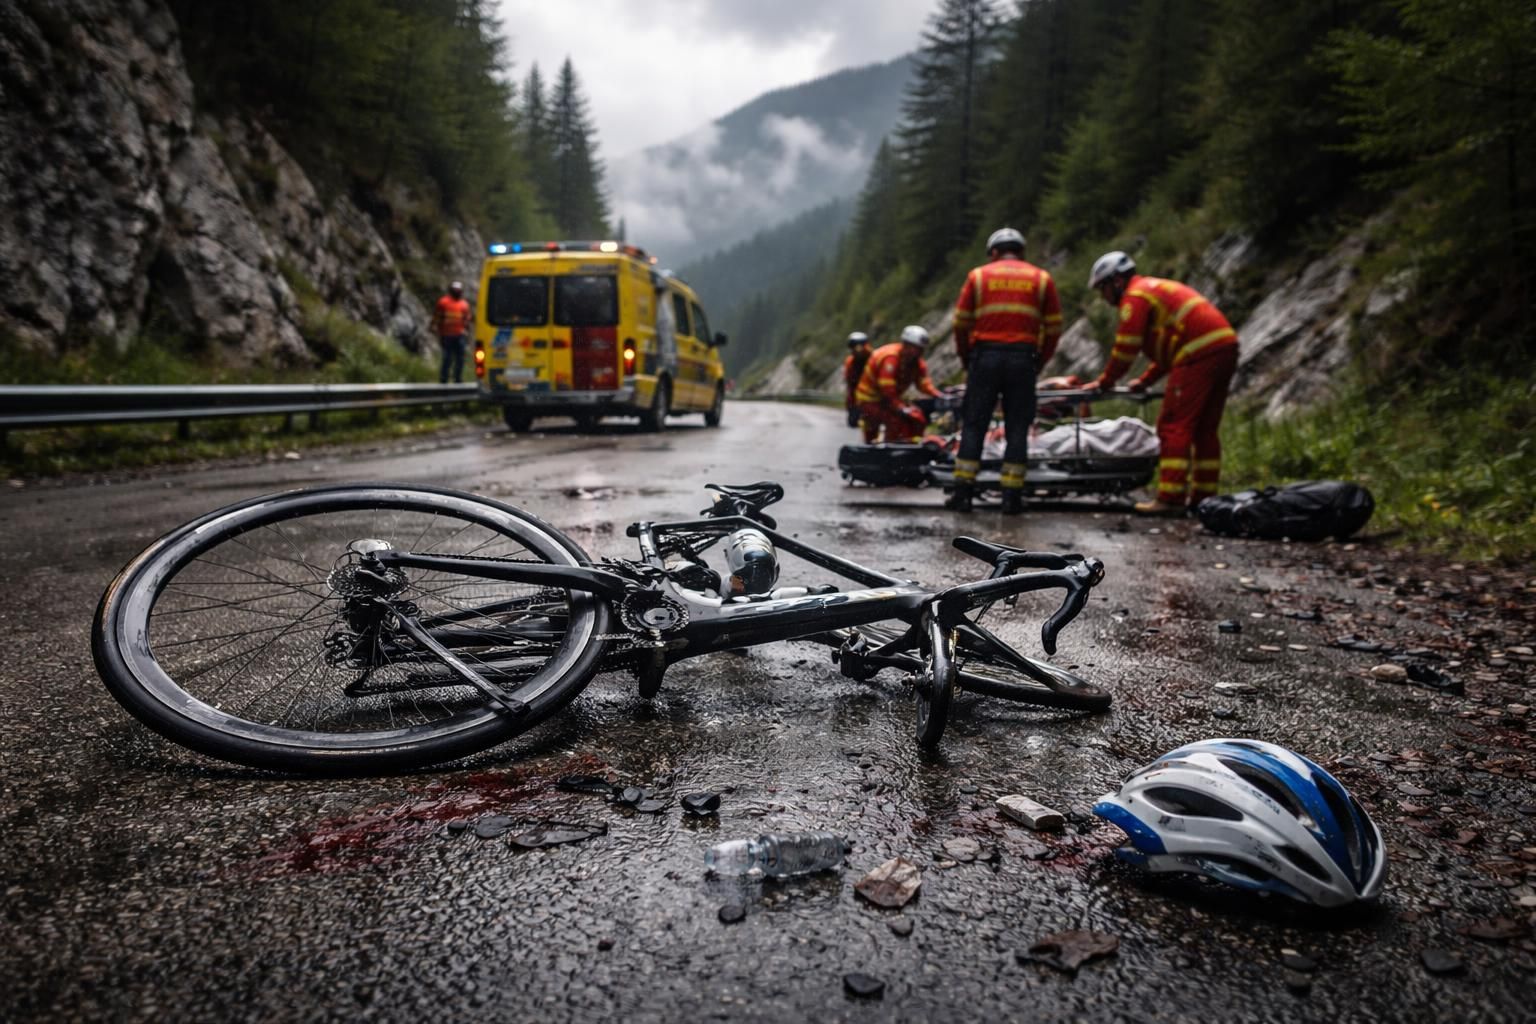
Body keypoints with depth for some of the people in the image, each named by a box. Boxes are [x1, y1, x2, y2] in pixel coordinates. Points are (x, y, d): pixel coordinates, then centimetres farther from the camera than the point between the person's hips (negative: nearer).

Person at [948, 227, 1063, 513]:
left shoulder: (978, 275, 10)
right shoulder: (1042, 279, 12)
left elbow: (960, 324, 6)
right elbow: (1053, 329, 8)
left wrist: (966, 359, 16)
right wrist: (1039, 363, 16)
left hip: (984, 356, 0)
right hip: (1023, 359, 1)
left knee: (974, 425, 5)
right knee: (1017, 428, 5)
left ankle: (963, 491, 4)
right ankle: (1012, 495, 5)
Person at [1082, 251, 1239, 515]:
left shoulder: (1135, 296, -3)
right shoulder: (1158, 289, 28)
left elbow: (1125, 347, -6)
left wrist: (1104, 382, 6)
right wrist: (1147, 380, 29)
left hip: (1200, 355, -10)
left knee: (1174, 426, -8)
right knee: (1205, 428, 13)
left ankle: (1170, 499, -11)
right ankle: (1203, 497, 17)